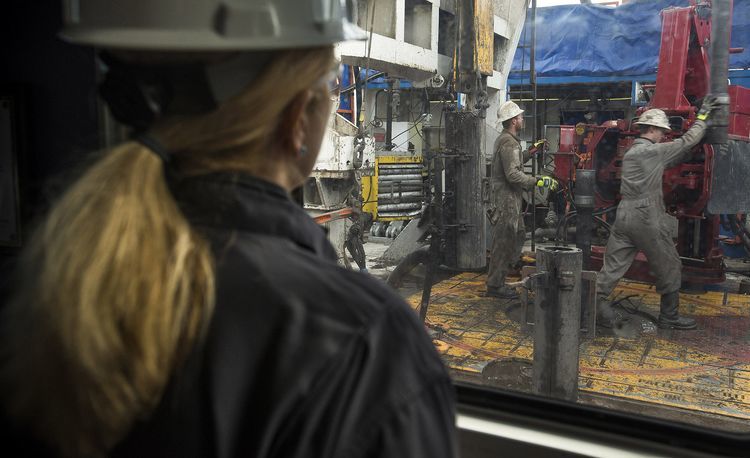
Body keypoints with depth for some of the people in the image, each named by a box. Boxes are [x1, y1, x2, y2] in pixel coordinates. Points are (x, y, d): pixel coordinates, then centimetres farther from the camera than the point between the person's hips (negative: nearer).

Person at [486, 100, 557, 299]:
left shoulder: (505, 139, 16)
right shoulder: (509, 143, -18)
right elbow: (513, 175, -26)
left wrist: (531, 151, 22)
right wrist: (540, 181, -24)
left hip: (511, 200, 11)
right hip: (506, 201, -11)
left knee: (518, 236, 18)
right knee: (503, 243, -3)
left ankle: (497, 279, 23)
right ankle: (495, 286, 6)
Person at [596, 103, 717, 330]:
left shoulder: (630, 153, 17)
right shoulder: (655, 151, -7)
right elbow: (688, 141, 2)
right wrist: (702, 117, 15)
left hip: (624, 214, 7)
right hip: (647, 217, -7)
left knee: (614, 263, 6)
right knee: (669, 267, 8)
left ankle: (596, 301, -4)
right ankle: (669, 316, 17)